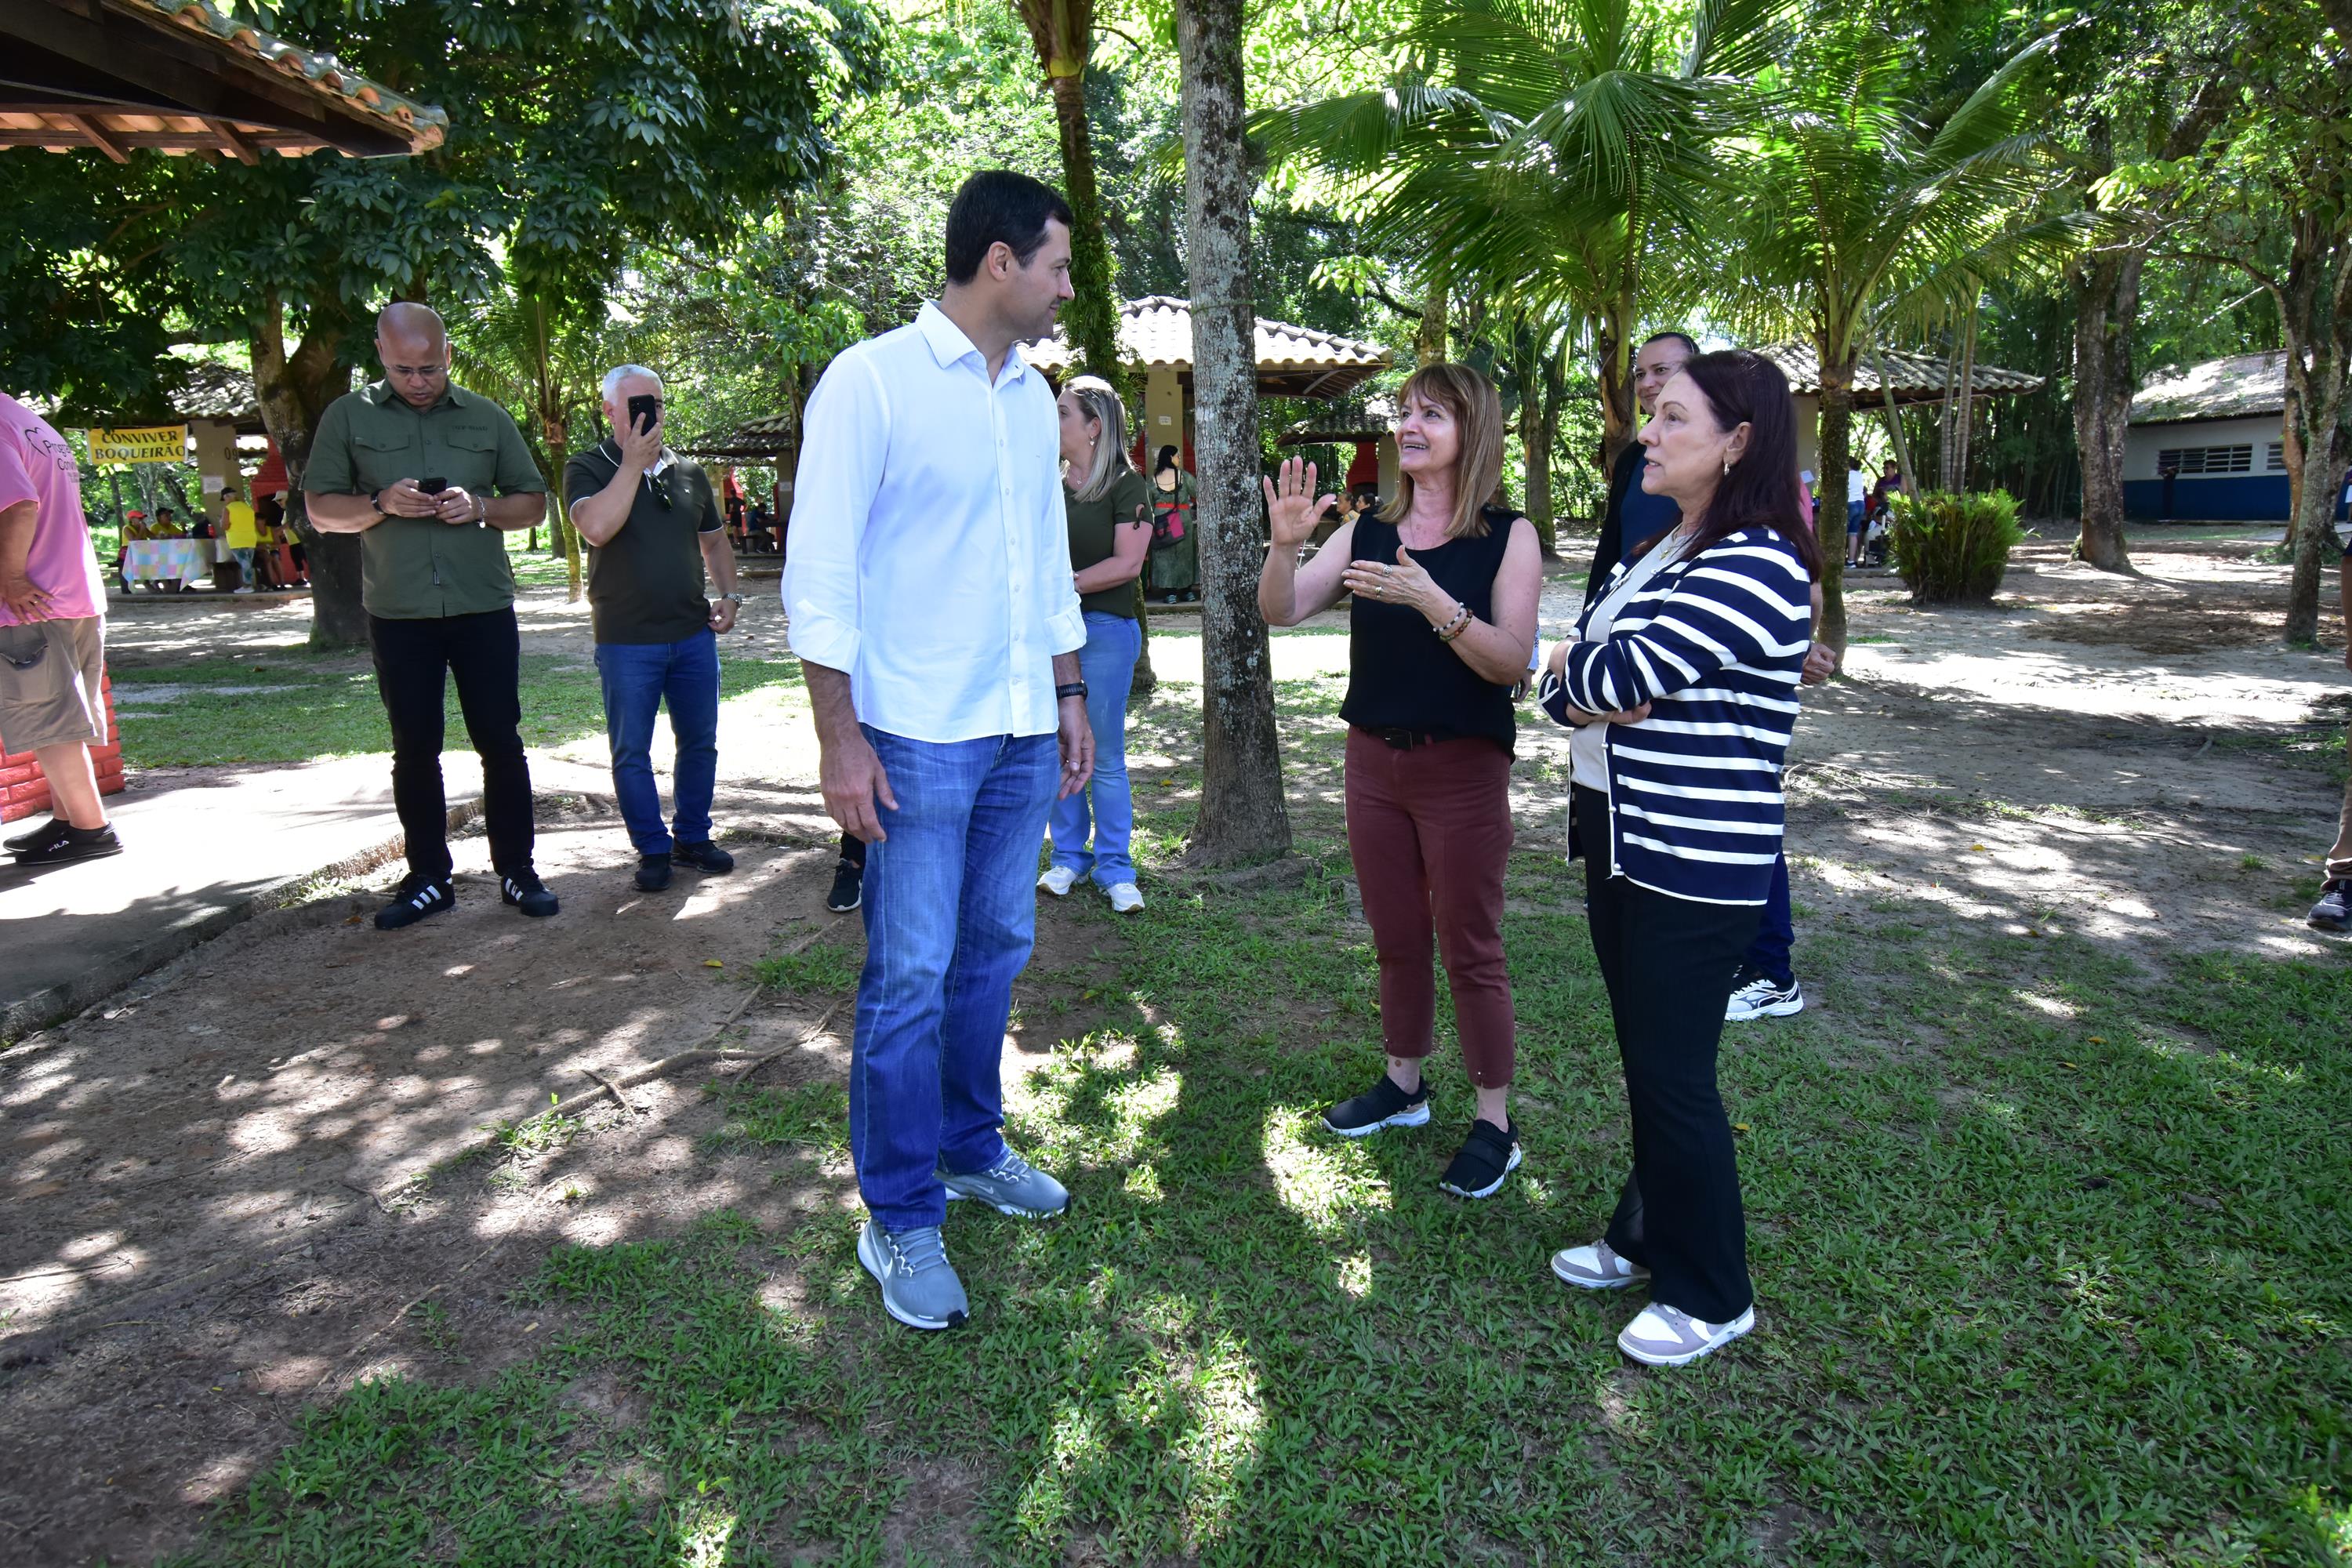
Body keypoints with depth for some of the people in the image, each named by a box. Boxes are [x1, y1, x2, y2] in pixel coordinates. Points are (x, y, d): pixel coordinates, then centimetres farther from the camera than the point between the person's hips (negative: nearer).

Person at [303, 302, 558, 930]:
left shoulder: (487, 417, 7)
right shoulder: (348, 417, 5)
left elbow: (533, 503, 9)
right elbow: (320, 510, 4)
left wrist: (480, 508, -11)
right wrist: (381, 505, -15)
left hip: (484, 610, 0)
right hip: (398, 616, 0)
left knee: (501, 742, 3)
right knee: (415, 751, 7)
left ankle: (516, 870, 13)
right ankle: (428, 878, 17)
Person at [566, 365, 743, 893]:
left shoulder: (689, 472, 10)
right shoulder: (588, 468, -3)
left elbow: (714, 539, 21)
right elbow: (597, 528, -22)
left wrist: (729, 594, 7)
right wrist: (632, 463, -18)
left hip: (693, 634, 4)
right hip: (626, 642, -4)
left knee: (700, 741, 10)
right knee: (632, 753, 2)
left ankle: (692, 837, 25)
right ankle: (652, 850, 15)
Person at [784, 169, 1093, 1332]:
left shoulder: (1033, 397, 13)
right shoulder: (872, 380, -8)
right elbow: (821, 572, -11)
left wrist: (1070, 695, 17)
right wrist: (841, 743, -15)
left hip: (1021, 730, 7)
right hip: (918, 734, -7)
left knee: (995, 951, 15)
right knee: (909, 977, -1)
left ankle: (971, 1149, 33)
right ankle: (900, 1221, 13)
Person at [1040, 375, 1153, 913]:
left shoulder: (1126, 484, -3)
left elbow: (1127, 563, -12)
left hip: (1105, 630, -5)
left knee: (1105, 757, -1)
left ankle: (1114, 867, 9)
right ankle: (1068, 856, 20)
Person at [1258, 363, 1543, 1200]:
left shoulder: (1508, 536, -8)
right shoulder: (1369, 530, 5)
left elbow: (1514, 662, -18)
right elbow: (1279, 611, -2)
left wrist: (1431, 600, -29)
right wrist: (1285, 544, -20)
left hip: (1462, 769, -5)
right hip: (1374, 759, 5)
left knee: (1469, 949, 3)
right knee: (1395, 939, 16)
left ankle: (1494, 1123, 16)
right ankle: (1404, 1085, 33)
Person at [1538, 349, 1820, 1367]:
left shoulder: (1756, 568, -17)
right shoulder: (1655, 554, 13)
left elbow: (1614, 676, -24)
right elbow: (1562, 686, 9)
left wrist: (1577, 670, -2)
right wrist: (1602, 699, -13)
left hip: (1695, 865, -9)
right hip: (1618, 839, 9)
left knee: (1674, 1078, 1)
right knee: (1642, 1060, 19)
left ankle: (1710, 1296, 19)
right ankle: (1646, 1237, 36)